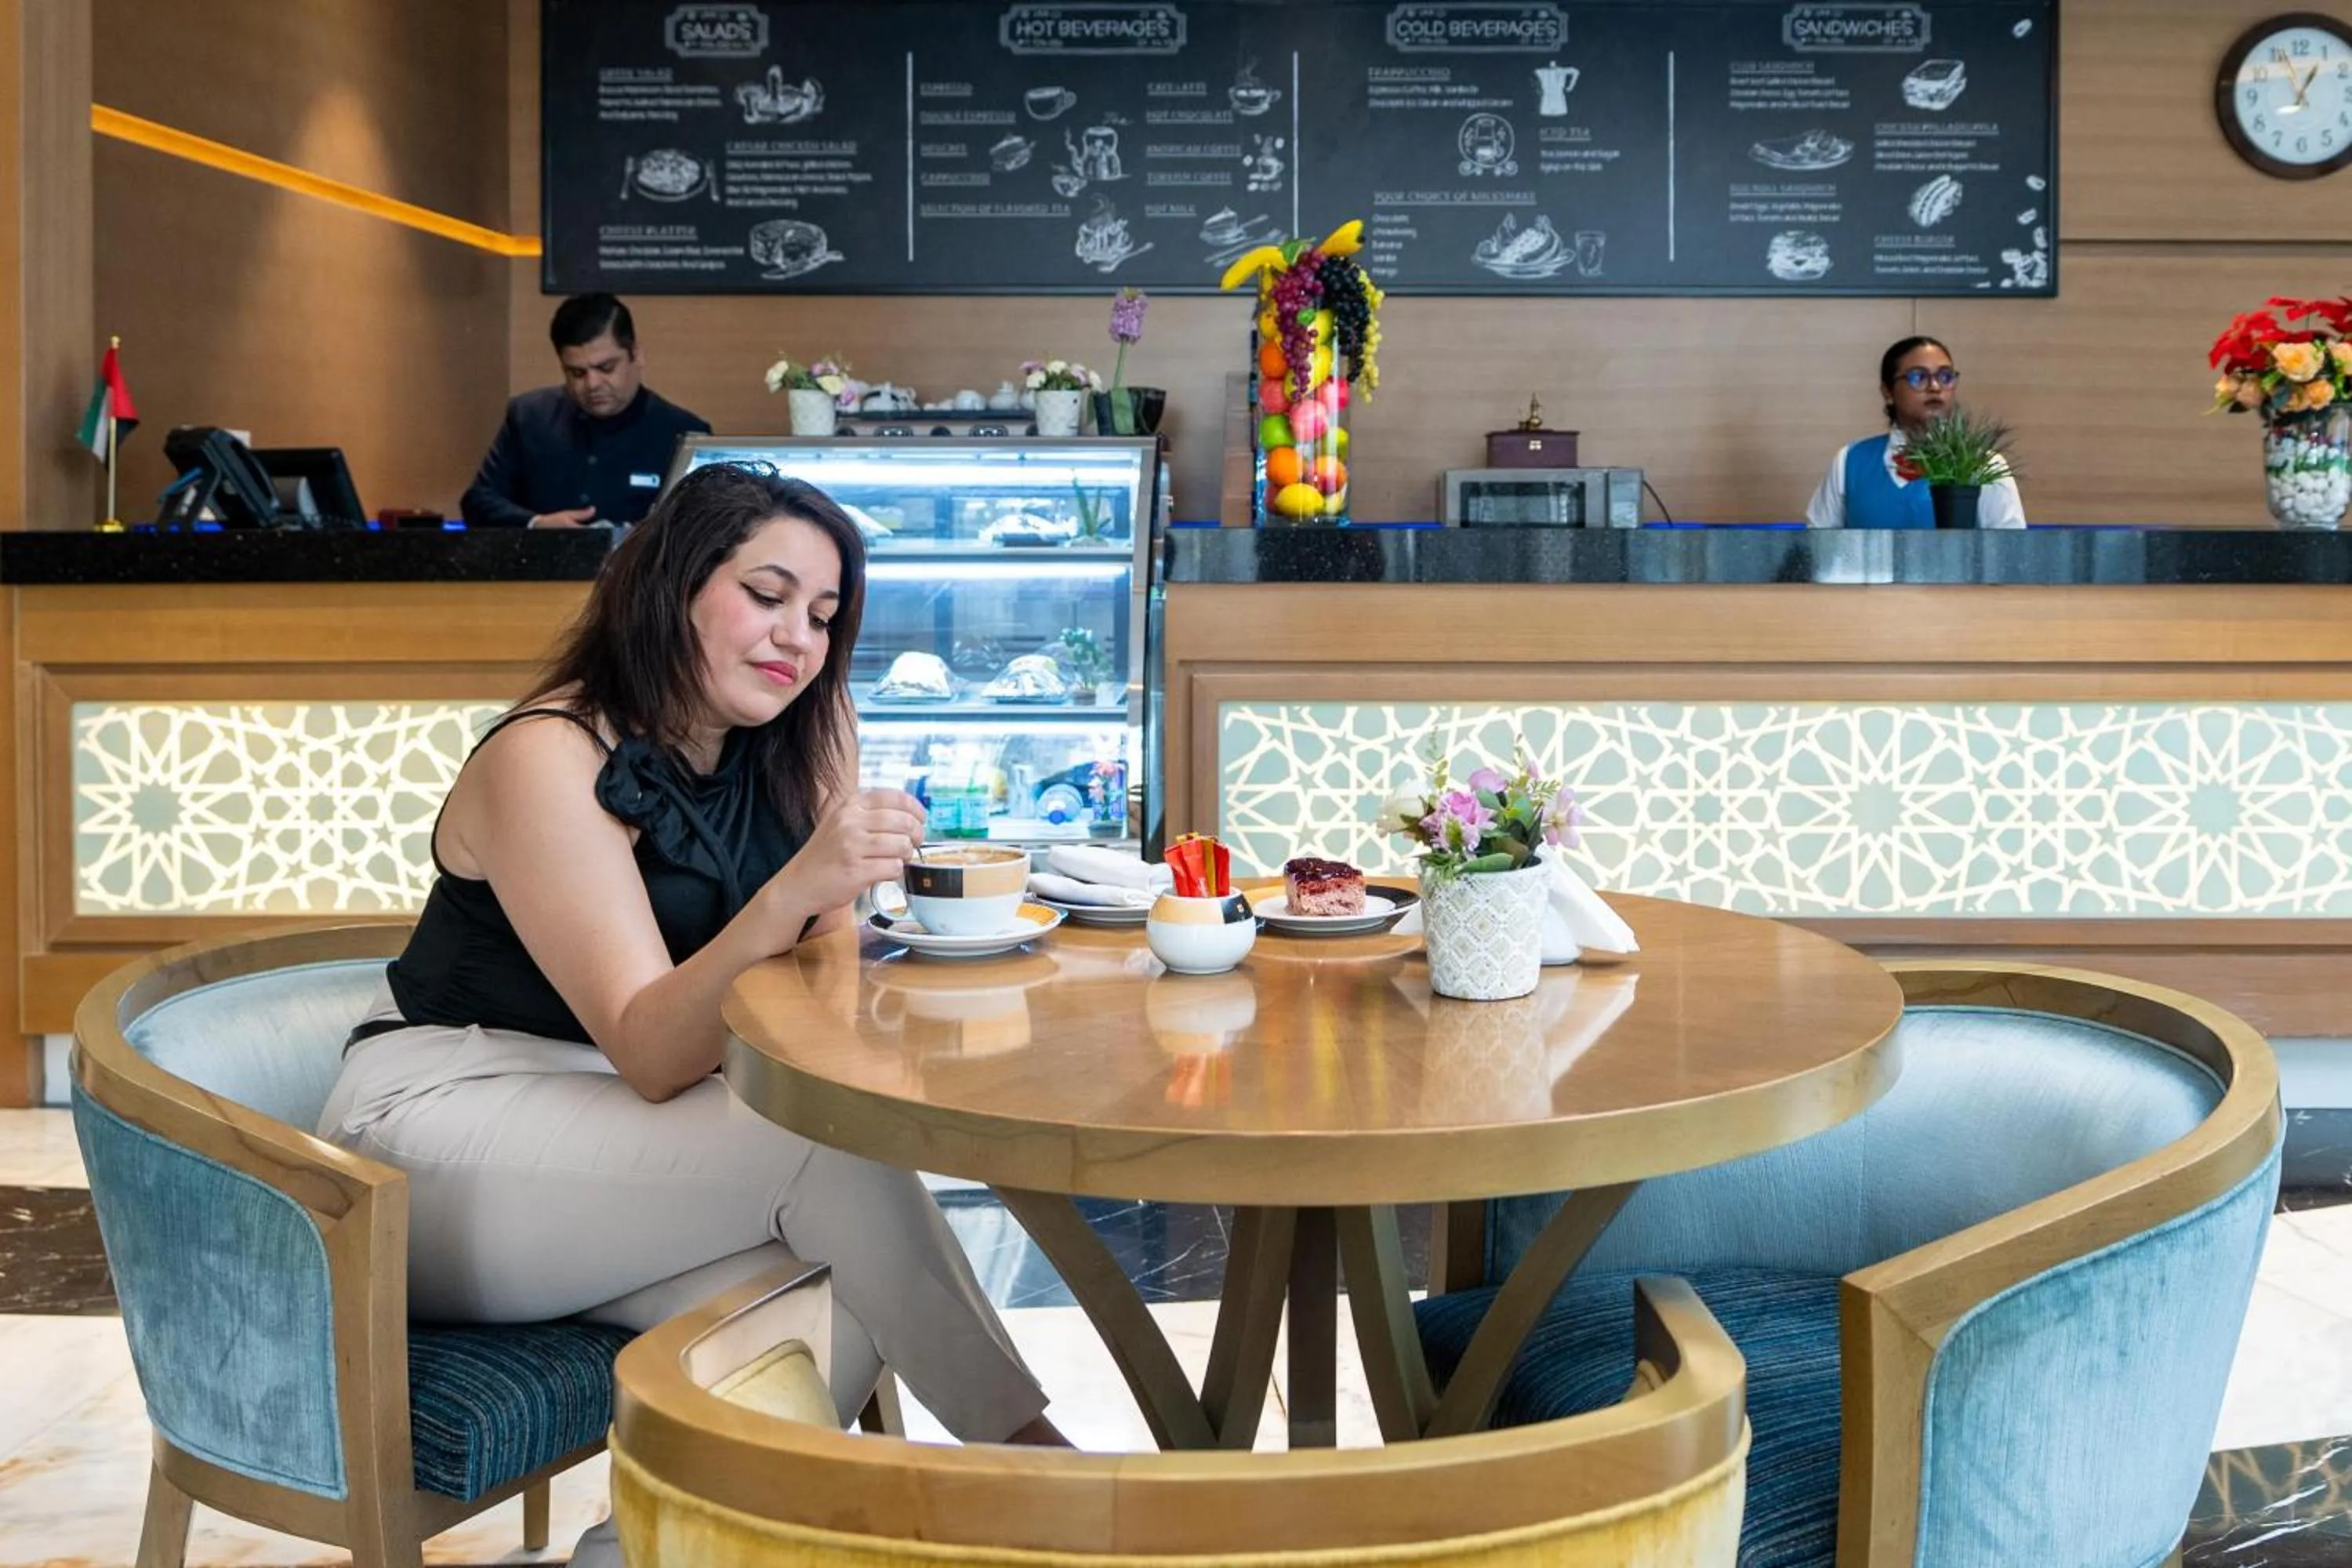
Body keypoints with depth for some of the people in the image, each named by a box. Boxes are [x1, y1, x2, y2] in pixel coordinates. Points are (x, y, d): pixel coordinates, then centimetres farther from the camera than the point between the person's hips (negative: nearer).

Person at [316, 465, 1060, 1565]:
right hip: (441, 1140, -7)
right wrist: (793, 891, -41)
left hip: (615, 1131, 7)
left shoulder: (797, 740, 2)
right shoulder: (548, 760, -19)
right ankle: (1028, 1452, -12)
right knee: (827, 1152, -26)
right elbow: (652, 1056, -26)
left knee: (835, 1317, -22)